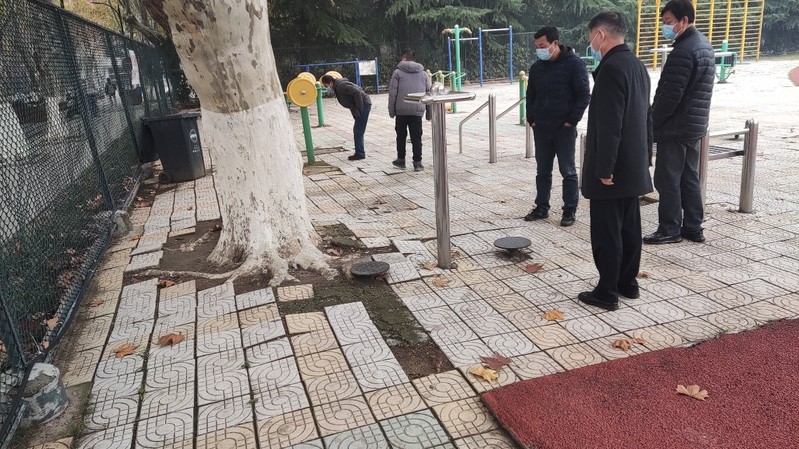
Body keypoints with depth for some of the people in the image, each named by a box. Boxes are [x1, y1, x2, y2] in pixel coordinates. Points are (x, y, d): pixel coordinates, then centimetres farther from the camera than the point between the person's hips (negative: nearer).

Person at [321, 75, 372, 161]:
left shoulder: (341, 86, -18)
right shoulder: (337, 86, 12)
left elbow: (357, 92, -27)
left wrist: (359, 109, -22)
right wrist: (354, 110, 11)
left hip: (364, 105, -10)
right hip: (362, 106, 10)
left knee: (358, 131, -8)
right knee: (357, 130, 15)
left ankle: (360, 154, -2)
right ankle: (360, 153, 21)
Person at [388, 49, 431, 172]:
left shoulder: (398, 72, 0)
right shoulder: (423, 73, 11)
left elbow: (392, 93, -4)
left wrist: (391, 111, 2)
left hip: (401, 111, -2)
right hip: (417, 110, 2)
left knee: (401, 136, 12)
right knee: (416, 137, 4)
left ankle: (401, 160, 20)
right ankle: (417, 163, 4)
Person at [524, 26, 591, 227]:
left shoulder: (573, 64, -7)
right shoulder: (536, 67, 9)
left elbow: (584, 95, -9)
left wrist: (572, 120, -13)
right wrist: (532, 119, 7)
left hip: (564, 128, -5)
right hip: (541, 128, 5)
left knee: (568, 171, 4)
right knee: (542, 171, 12)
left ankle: (570, 210, 13)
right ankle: (541, 207, 23)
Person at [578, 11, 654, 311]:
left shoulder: (611, 69, -18)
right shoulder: (637, 65, 13)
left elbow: (608, 126, -23)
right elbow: (646, 117, 18)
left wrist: (604, 168, -20)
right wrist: (646, 157, 23)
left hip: (612, 169, -10)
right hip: (633, 166, 10)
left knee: (606, 233, -1)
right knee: (629, 228, 16)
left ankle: (607, 294, 8)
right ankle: (628, 283, 27)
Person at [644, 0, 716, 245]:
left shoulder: (683, 51, -19)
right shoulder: (704, 45, 14)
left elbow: (670, 95, -22)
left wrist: (651, 122, -11)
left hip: (675, 126, -10)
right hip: (694, 125, 10)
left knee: (667, 179, -2)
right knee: (689, 178, 14)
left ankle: (669, 230, 5)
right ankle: (693, 228, 20)